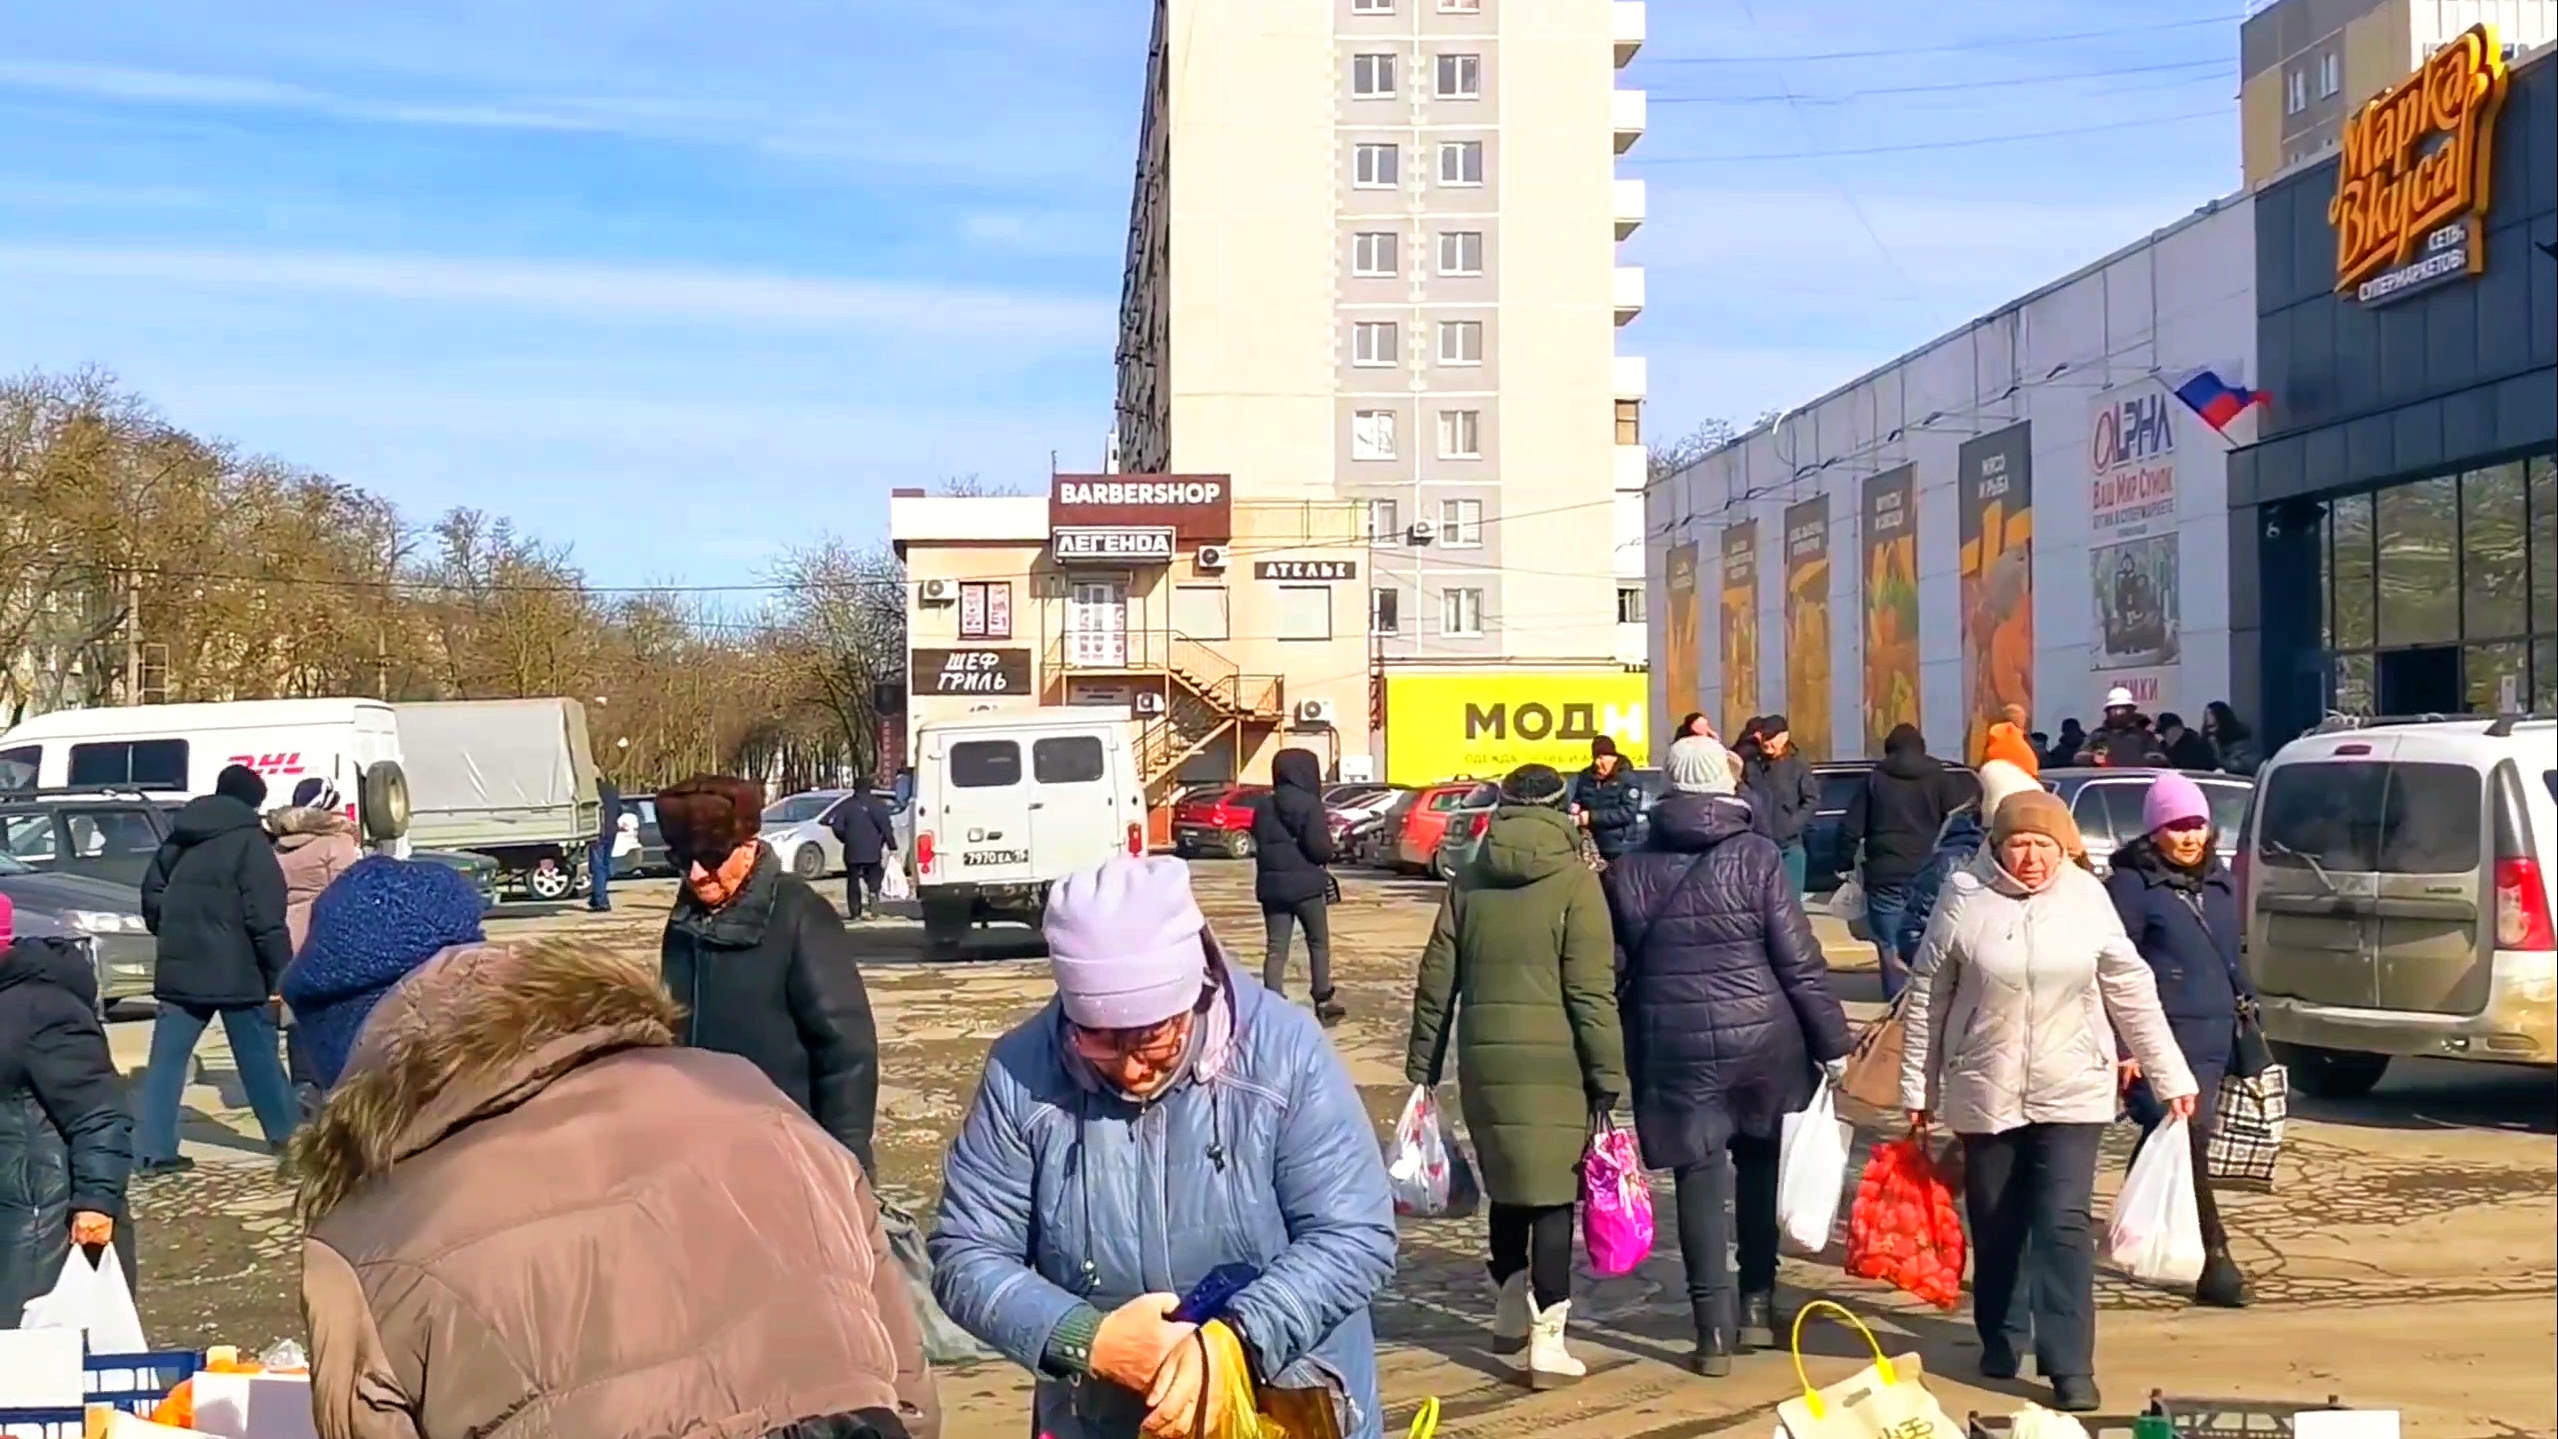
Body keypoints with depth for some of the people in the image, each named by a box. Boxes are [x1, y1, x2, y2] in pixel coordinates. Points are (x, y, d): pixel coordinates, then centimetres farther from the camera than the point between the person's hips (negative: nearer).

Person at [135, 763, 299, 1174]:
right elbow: (266, 915, -14)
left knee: (167, 1058, 3)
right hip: (234, 970, -5)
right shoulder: (249, 840, -9)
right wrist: (282, 971, -12)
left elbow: (151, 893, 19)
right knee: (260, 1055, 9)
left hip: (178, 967, 5)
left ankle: (152, 1149, -4)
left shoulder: (179, 837, 13)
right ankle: (287, 1131, 21)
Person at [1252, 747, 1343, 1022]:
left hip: (1272, 885, 4)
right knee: (1319, 944, 12)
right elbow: (1321, 849, -15)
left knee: (1276, 949, 3)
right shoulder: (1309, 804, -12)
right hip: (1306, 884, -4)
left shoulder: (1264, 806, 6)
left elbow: (1259, 845, 8)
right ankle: (1323, 1002, 17)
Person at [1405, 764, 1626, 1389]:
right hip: (1553, 1062, -4)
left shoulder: (1469, 882, 8)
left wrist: (1423, 1065, 15)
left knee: (1507, 1186, 21)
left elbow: (1437, 981, 9)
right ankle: (1546, 1340, -2)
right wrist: (1608, 1076, -7)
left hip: (1484, 1060, 4)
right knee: (1552, 1196, 1)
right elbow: (1592, 991, -10)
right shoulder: (1574, 880, -5)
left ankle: (1510, 1312, 33)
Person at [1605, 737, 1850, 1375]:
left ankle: (1714, 1329, 3)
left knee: (1700, 1178, 4)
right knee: (1760, 1164, 19)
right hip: (1761, 1038, 0)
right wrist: (1832, 1041, -1)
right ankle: (1757, 1303, 23)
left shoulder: (1630, 870, 2)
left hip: (1673, 1046, 1)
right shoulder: (1757, 857, -5)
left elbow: (1614, 973, 5)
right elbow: (1800, 961, -7)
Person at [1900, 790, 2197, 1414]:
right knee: (1996, 1228, 11)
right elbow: (1928, 1000, 0)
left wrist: (2171, 1077, 3)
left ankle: (2070, 1367, -4)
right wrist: (1918, 1088, 2)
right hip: (1986, 1094, 1)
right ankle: (2000, 1338, 32)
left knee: (2064, 1225, -8)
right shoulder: (1965, 898, -7)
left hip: (2072, 1093, 0)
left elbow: (2131, 992, 3)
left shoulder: (2087, 897, -3)